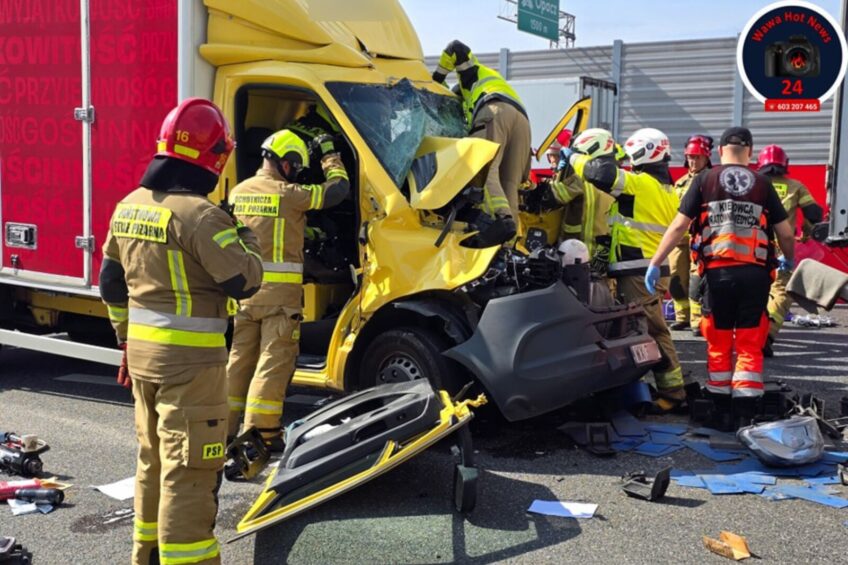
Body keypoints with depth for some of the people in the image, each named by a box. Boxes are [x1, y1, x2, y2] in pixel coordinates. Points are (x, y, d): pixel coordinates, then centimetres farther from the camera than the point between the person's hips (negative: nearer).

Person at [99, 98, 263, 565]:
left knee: (153, 457, 22)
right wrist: (247, 241, 1)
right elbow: (244, 282, -17)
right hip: (189, 359, -9)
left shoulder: (128, 208, 7)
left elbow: (112, 285, 15)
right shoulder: (199, 214, -20)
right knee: (189, 468, -1)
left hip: (143, 350, 9)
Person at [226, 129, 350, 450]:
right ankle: (261, 432, -1)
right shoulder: (289, 194, -9)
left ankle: (227, 428, 20)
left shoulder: (238, 192, 10)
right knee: (274, 360, -1)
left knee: (240, 358, 14)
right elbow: (338, 189, -1)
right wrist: (330, 154, 11)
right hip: (279, 291, -6)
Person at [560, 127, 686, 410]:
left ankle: (671, 391, -3)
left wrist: (573, 156, -6)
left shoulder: (641, 183, -11)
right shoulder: (667, 190, 17)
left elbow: (601, 172, -21)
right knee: (655, 330, 15)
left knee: (649, 331, -6)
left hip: (638, 271, -10)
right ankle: (673, 388, 20)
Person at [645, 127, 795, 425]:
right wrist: (789, 261, 29)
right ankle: (744, 414, 3)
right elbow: (785, 233, 9)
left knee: (719, 344, 13)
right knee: (750, 346, 6)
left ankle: (721, 408, 21)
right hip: (755, 273, 0)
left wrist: (654, 263, 1)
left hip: (719, 272, 0)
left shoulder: (705, 180, 5)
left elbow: (679, 225, -2)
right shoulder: (763, 183, 8)